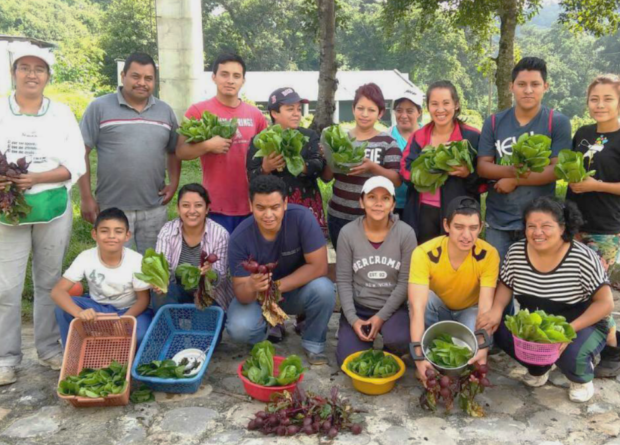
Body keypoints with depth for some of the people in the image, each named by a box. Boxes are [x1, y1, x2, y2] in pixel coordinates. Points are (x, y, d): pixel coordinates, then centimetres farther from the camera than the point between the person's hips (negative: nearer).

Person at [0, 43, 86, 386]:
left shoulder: (62, 113, 2)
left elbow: (75, 166, -4)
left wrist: (34, 179, -18)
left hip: (53, 209, 1)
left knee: (49, 281, 10)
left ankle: (49, 348, 24)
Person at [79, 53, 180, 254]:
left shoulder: (165, 111, 9)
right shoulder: (99, 107, -3)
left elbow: (174, 151, 17)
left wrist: (174, 184, 2)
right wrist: (87, 198, -8)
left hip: (154, 208, 3)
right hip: (112, 207, -3)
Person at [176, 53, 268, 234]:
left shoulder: (255, 114, 7)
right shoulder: (198, 111, -3)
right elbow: (181, 151, -5)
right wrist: (208, 145, -20)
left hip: (250, 204, 4)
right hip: (216, 206, -4)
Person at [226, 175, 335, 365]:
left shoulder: (302, 218, -27)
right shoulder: (240, 238, -25)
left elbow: (318, 267, -25)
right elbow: (241, 295, -21)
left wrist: (276, 286, -27)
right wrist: (251, 287, -45)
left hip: (295, 290, 0)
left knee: (323, 289, -31)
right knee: (239, 329, -28)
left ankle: (313, 343, -2)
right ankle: (270, 328, 9)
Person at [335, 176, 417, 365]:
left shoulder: (406, 233, -10)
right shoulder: (348, 233, -8)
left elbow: (405, 282, -9)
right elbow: (343, 281, -6)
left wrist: (381, 317, -14)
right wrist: (352, 319, -14)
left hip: (392, 307, -1)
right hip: (358, 307, 1)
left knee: (397, 340, -31)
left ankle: (389, 356, 8)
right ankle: (366, 336, 20)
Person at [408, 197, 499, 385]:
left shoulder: (489, 255, -27)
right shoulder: (424, 253, -33)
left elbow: (485, 306, -32)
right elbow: (418, 307, -41)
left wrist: (482, 349, -48)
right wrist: (419, 355, -52)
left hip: (469, 311, 1)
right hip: (436, 311, 0)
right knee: (425, 297, -35)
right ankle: (429, 361, -16)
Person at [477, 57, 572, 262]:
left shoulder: (558, 122, -3)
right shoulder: (494, 122, 4)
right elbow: (482, 166, -1)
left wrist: (515, 181, -15)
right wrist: (512, 170, -20)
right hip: (498, 220, 2)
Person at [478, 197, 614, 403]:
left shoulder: (583, 258, -24)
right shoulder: (516, 252, -13)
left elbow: (605, 303, -18)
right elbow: (506, 285, 2)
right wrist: (497, 309, -21)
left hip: (584, 326, -4)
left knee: (570, 353, -34)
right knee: (501, 330, -21)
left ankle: (582, 378, 8)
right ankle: (539, 368, 12)